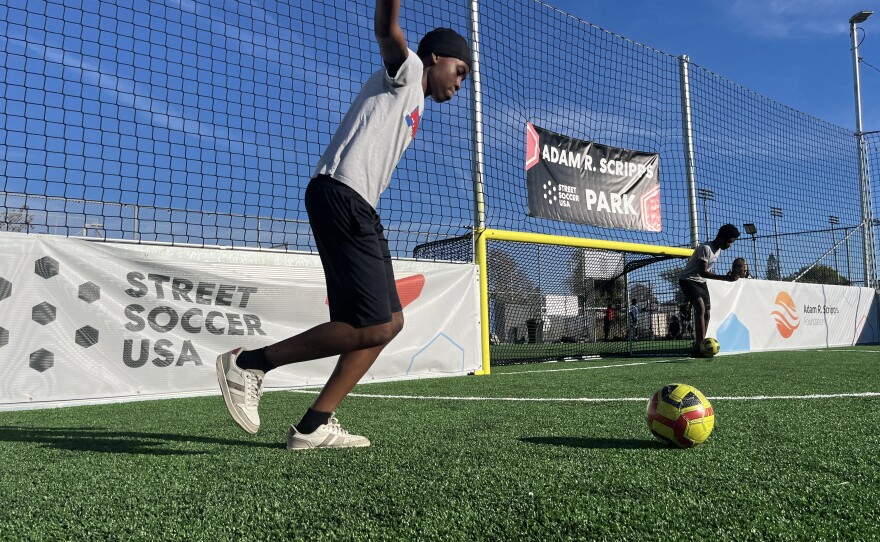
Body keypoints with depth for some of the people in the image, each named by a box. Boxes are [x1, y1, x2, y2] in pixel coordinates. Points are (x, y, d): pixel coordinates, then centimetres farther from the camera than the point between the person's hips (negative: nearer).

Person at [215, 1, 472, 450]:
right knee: (372, 326, -15)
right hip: (340, 196, -10)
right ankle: (248, 363, -4)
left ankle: (313, 427, 6)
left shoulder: (412, 104, 32)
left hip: (356, 207, 10)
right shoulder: (408, 69, 7)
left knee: (390, 322, 5)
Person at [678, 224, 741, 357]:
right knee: (700, 308, -25)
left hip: (701, 281, 9)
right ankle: (700, 346, -30)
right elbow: (703, 272, -29)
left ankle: (698, 348, 8)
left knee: (706, 313, 3)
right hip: (688, 280, -9)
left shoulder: (718, 250, 6)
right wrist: (725, 278, -33)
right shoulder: (706, 248, -23)